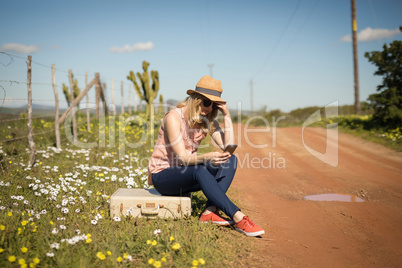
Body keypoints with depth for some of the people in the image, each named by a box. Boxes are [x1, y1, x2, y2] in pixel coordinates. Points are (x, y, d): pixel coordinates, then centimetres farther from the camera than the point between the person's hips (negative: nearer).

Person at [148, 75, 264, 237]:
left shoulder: (208, 121, 1)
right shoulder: (174, 117, -19)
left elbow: (228, 147, -10)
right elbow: (182, 157, -24)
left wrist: (226, 115, -13)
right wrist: (206, 157, -43)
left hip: (185, 173, 7)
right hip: (162, 175, -7)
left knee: (230, 160, -14)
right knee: (200, 171, -38)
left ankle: (210, 212, -26)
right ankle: (238, 218, -38)